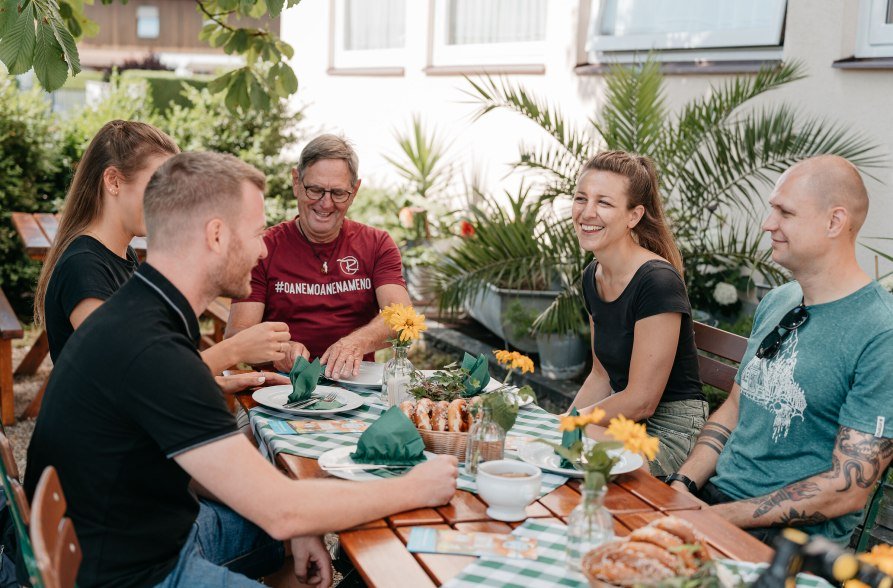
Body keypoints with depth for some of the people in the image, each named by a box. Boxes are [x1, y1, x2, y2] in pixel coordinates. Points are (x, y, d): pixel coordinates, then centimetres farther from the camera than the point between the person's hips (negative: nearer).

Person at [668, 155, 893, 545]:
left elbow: (848, 489, -18)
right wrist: (684, 483, -1)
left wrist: (717, 517, -18)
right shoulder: (775, 303, 10)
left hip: (792, 533, -7)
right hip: (715, 492, 7)